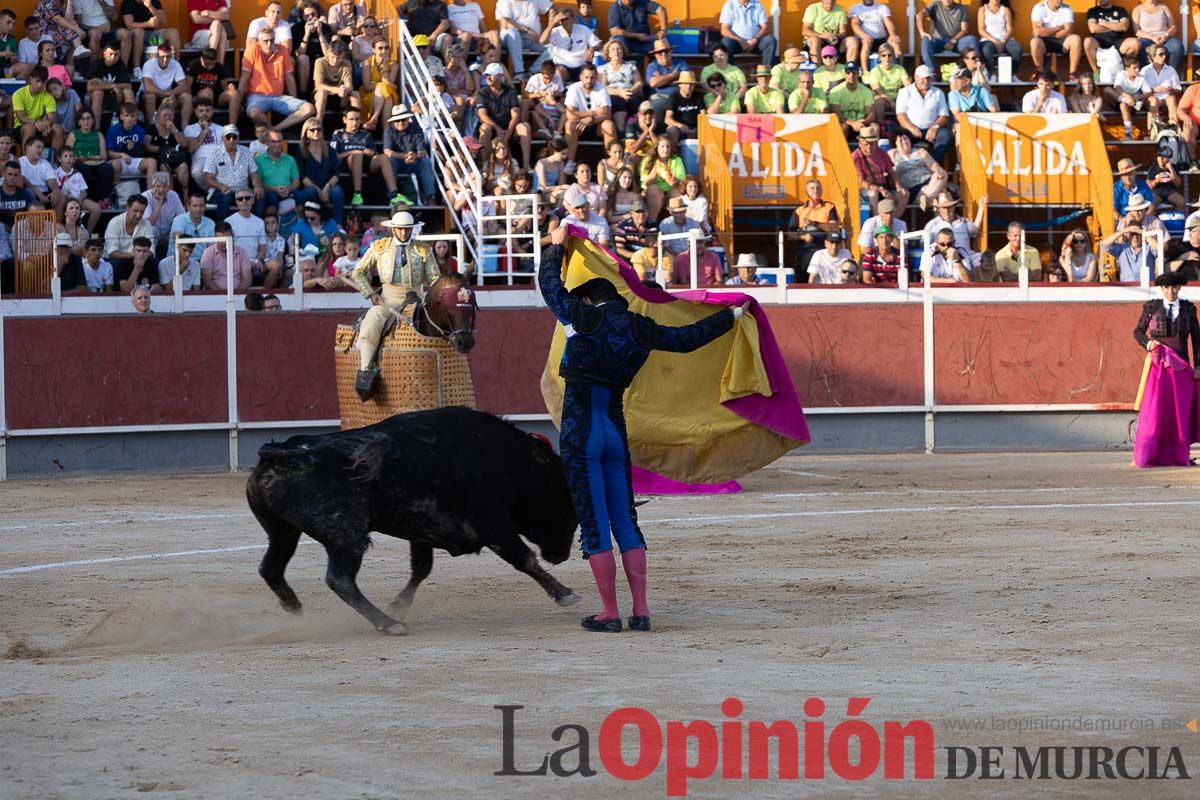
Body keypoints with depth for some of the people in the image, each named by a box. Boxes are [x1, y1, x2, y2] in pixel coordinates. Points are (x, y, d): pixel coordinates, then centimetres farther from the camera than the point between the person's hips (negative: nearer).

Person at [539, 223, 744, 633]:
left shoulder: (580, 318, -5)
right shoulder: (640, 330, 5)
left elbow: (548, 281, 9)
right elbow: (688, 337, 16)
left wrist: (556, 246, 26)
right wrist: (730, 315, 30)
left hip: (580, 433, -4)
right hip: (616, 431, 4)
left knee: (594, 525, -1)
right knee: (625, 521, 11)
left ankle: (610, 614, -1)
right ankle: (640, 611, 8)